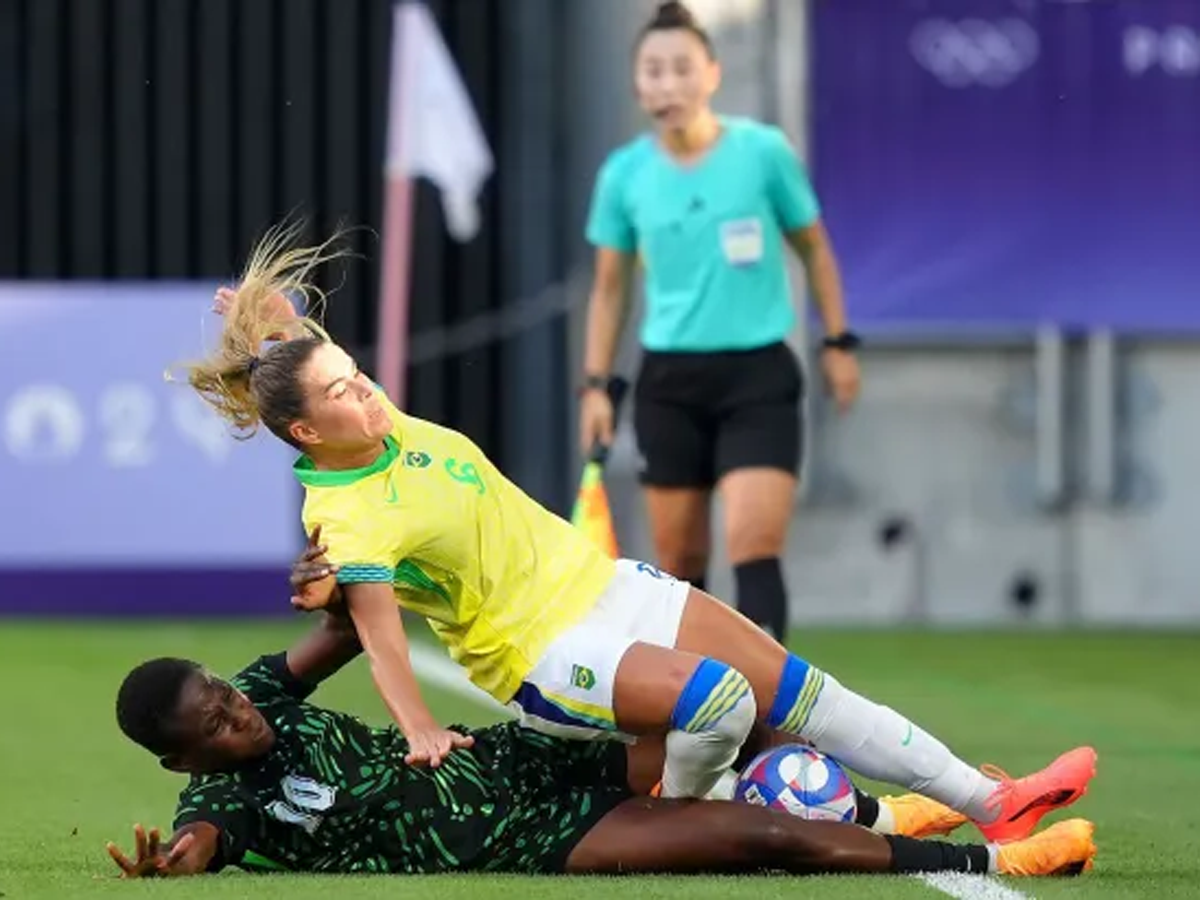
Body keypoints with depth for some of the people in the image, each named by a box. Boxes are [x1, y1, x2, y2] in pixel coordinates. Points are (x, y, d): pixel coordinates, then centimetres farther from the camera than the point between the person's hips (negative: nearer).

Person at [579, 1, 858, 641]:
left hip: (758, 376, -2)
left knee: (754, 551, -15)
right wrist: (595, 385, 7)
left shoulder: (764, 152, -6)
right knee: (679, 564, 7)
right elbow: (609, 288, 11)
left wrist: (837, 343, 6)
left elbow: (814, 249, 8)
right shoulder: (624, 174, 0)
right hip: (669, 379, 2)